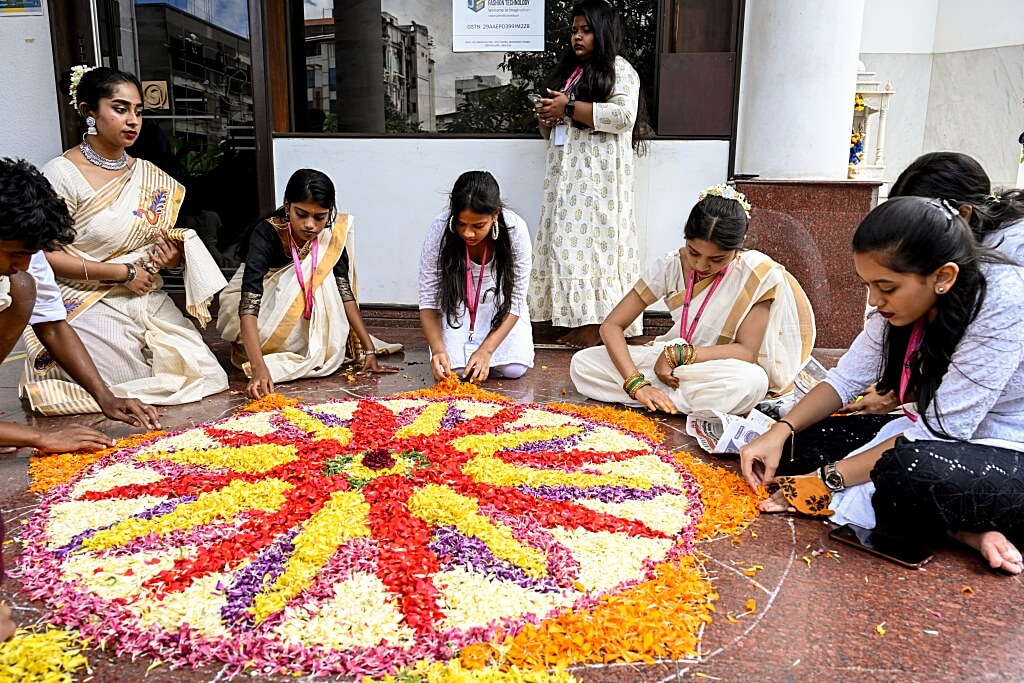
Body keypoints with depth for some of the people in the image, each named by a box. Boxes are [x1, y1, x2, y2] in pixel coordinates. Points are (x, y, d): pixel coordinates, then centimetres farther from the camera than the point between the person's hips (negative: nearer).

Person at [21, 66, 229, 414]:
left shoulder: (149, 176, 8)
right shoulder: (62, 174, -9)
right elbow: (45, 255, -14)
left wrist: (172, 255, -7)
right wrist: (123, 272, -16)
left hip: (149, 303, 6)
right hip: (91, 307, -6)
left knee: (205, 376, -7)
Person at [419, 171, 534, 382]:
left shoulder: (516, 230, -28)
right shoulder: (439, 230, -27)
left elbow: (516, 300, -20)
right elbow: (428, 299, -20)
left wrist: (486, 349, -30)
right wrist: (437, 348, -36)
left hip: (500, 302, 0)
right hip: (456, 302, 0)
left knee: (514, 369, -17)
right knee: (455, 366, -20)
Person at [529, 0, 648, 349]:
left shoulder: (619, 69, -1)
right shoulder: (567, 71, 23)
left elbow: (623, 115, -18)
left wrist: (569, 108, -15)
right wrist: (546, 116, 3)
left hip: (598, 173, -7)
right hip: (566, 173, 8)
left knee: (595, 238, -10)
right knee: (569, 240, 3)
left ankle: (601, 322, -7)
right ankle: (579, 318, 7)